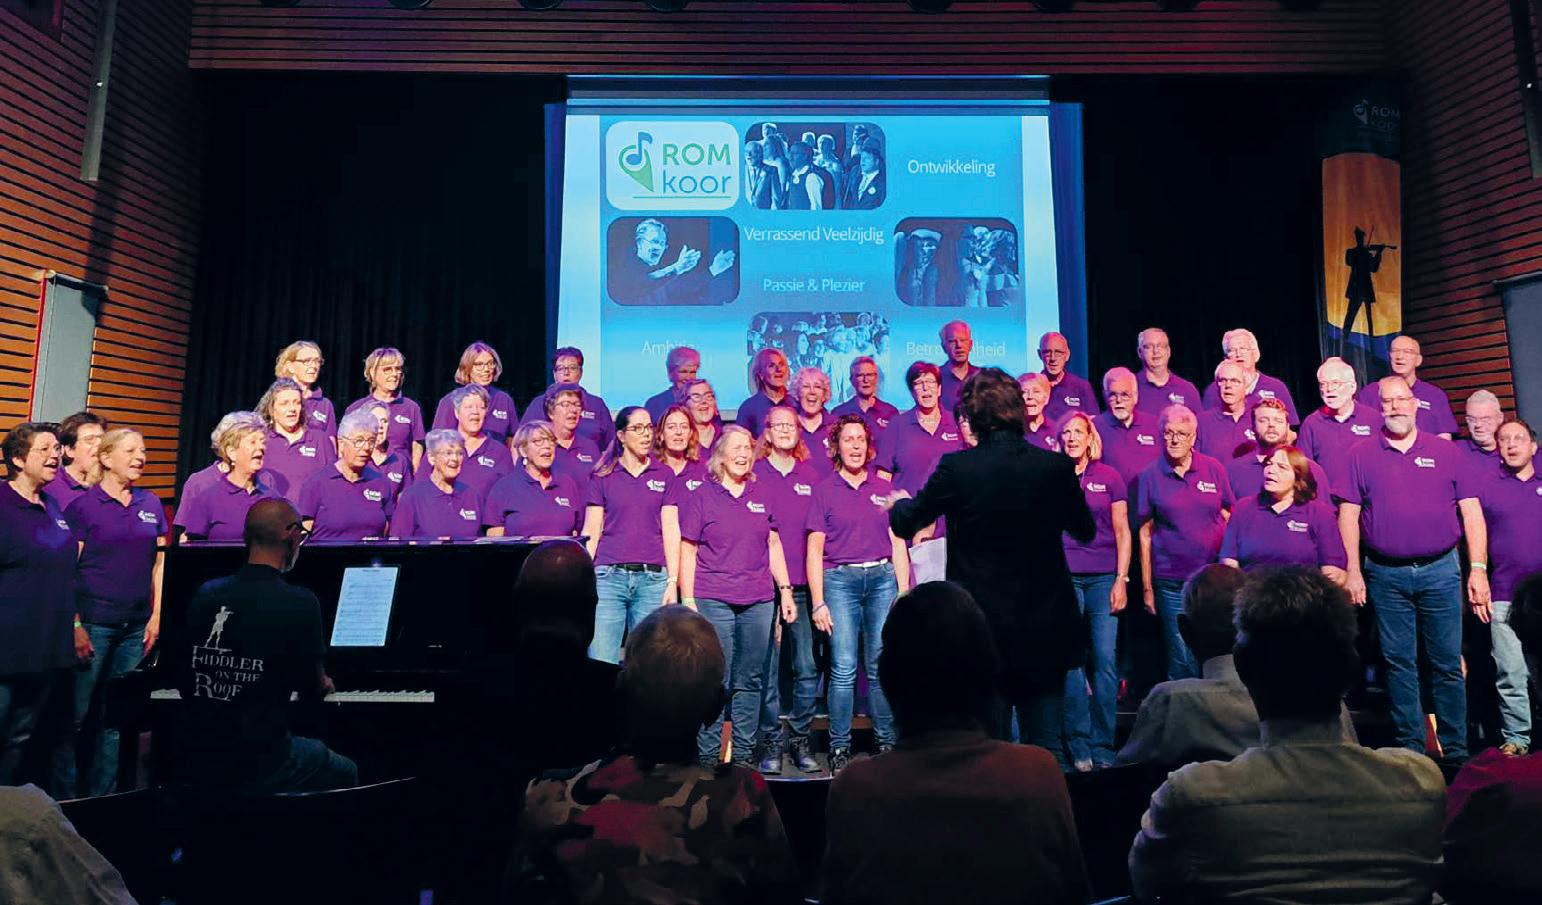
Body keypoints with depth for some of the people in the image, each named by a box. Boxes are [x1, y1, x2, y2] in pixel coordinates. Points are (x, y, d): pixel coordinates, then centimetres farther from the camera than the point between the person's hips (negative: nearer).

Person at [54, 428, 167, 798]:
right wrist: (75, 625, -10)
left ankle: (103, 793, 22)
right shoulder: (82, 505, -3)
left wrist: (156, 617, 5)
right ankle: (64, 795, 16)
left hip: (136, 625, 4)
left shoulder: (152, 505, 9)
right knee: (75, 714, 2)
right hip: (94, 623, -4)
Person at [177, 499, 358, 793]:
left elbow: (183, 680, 10)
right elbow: (311, 686, -3)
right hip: (256, 766, -5)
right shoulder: (300, 603, -16)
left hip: (192, 761, 6)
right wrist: (323, 684, 20)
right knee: (346, 773, 21)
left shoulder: (205, 593, -1)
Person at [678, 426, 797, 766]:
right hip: (713, 600, -3)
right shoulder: (701, 496, 3)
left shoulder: (762, 496, 12)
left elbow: (773, 544, 16)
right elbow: (688, 550, 1)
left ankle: (745, 754, 17)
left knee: (750, 681, 8)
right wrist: (688, 600, -6)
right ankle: (708, 755, 10)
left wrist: (785, 590, 9)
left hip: (758, 601, 3)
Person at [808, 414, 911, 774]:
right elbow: (814, 550, 1)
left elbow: (898, 544, 11)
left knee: (881, 667, 2)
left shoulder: (884, 488, 11)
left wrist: (904, 593, 3)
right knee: (844, 670, -5)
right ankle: (840, 748, 7)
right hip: (840, 580, -2)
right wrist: (818, 603, -5)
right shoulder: (824, 490, 4)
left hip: (882, 578, 2)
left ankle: (887, 743, 15)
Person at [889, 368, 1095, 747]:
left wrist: (899, 502, 22)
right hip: (1045, 632, 2)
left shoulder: (956, 468, -14)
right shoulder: (1057, 467, -6)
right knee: (1045, 747, 14)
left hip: (983, 629, -2)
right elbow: (1085, 530, 10)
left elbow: (905, 524, -1)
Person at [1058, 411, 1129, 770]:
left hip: (1103, 578, 0)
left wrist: (1121, 579, -1)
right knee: (1070, 662, 1)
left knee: (1105, 660, -2)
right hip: (1063, 578, 0)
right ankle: (1079, 747, 10)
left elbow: (1122, 531, 7)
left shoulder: (1109, 477, 6)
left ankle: (1103, 748, 9)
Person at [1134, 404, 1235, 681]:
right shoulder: (1149, 477, -1)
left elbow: (1229, 519, 9)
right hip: (1171, 583, -1)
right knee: (1182, 661, 4)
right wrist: (1147, 587, 1)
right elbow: (1145, 534, 1)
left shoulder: (1214, 469, 3)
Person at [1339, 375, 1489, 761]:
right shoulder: (1361, 454, 5)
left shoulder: (1446, 451, 7)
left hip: (1440, 570, 0)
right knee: (1399, 663, 6)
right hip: (1385, 576, 0)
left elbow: (1471, 510, 5)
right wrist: (1353, 571, -3)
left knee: (1448, 663, 4)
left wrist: (1478, 568, -3)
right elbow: (1349, 513, 2)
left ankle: (1456, 749, 16)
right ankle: (1410, 747, 16)